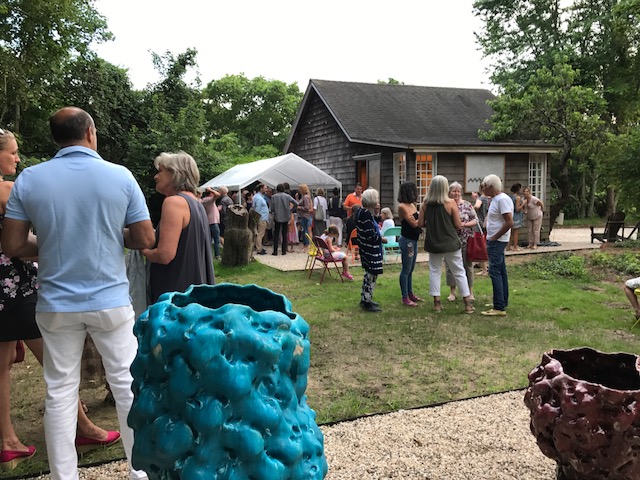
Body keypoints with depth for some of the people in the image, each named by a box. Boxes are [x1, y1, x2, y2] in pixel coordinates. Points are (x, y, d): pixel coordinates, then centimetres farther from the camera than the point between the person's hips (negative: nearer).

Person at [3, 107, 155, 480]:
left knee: (60, 392, 12)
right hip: (110, 301, -1)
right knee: (128, 386, 10)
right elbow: (144, 239, -4)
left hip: (56, 305, 2)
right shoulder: (120, 176, -7)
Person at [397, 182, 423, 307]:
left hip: (414, 240, 9)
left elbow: (420, 220, 10)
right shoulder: (402, 206, -16)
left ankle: (410, 294, 27)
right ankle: (405, 297, 5)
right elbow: (414, 223, -18)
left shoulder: (412, 205, 10)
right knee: (406, 270, -2)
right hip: (407, 240, -9)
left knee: (411, 269, 16)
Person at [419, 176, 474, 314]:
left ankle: (437, 303, 13)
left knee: (435, 272, 13)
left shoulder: (426, 203, -4)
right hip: (450, 243, -2)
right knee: (459, 272, 7)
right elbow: (458, 225, -9)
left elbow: (420, 223, -1)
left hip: (433, 244, 2)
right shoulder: (450, 202, -11)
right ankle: (468, 304, 11)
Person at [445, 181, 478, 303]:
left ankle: (470, 291, 17)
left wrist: (464, 224, -16)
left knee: (468, 265, 6)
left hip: (465, 241, 0)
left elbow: (475, 220, 0)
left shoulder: (467, 205, 1)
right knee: (450, 266, 5)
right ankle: (452, 291, 17)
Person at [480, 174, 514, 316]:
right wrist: (491, 238, 12)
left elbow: (509, 222, -24)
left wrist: (494, 237, -18)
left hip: (497, 241, -10)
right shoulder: (496, 199, 13)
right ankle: (503, 302, 24)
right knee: (501, 272, 15)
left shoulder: (502, 199, -18)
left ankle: (499, 308, -11)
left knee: (495, 272, -11)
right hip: (495, 241, 10)